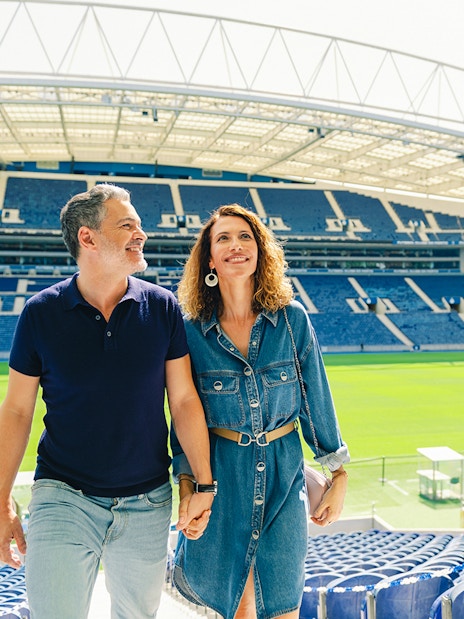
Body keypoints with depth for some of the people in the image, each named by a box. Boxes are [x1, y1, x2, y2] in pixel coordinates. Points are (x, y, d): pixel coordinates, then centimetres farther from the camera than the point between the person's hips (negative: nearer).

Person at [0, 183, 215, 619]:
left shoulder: (163, 308, -5)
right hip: (63, 497, -1)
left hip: (147, 502, 2)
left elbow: (184, 401, -2)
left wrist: (205, 484, -5)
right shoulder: (41, 312, -7)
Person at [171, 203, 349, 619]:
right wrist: (186, 487, -6)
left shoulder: (292, 319, -6)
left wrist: (339, 474, 5)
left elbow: (317, 400, 1)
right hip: (221, 475, 0)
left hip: (284, 475, 1)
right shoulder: (192, 330, -6)